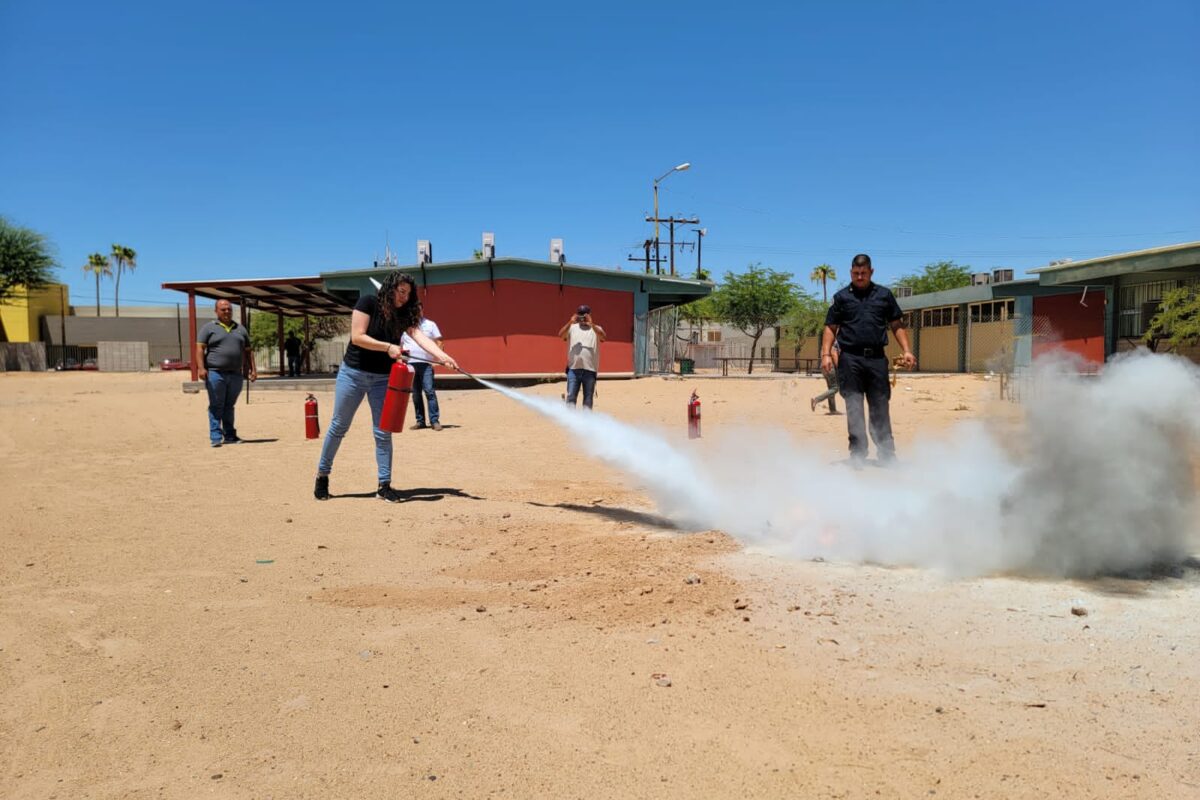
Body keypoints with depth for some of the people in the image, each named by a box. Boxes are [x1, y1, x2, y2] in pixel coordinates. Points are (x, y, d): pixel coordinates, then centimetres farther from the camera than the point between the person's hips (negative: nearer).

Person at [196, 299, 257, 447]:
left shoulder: (240, 329, 17)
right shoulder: (209, 328, 4)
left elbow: (248, 351, 18)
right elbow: (200, 348, -4)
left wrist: (253, 369, 9)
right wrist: (201, 368, -17)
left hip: (235, 374, 4)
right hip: (215, 373, -4)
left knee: (229, 406, 10)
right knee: (216, 406, -4)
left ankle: (230, 436, 16)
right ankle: (215, 437, -3)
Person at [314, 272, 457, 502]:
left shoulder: (405, 314, -2)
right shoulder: (368, 303, -12)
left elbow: (419, 336, -19)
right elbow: (357, 337, -19)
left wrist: (442, 356, -36)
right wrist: (388, 347, -28)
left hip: (382, 378, 3)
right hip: (353, 373, -3)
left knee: (383, 433, -1)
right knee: (338, 427, 8)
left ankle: (384, 485, 4)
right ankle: (322, 476, 24)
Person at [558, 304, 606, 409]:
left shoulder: (596, 329, 8)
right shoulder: (572, 327, 10)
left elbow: (604, 337, -14)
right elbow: (561, 334, -8)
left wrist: (591, 324, -25)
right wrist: (570, 322, -21)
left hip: (590, 369, 0)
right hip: (573, 368, 0)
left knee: (588, 397, 6)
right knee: (571, 396, 0)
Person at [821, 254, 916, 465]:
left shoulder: (884, 294, 13)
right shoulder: (841, 297, 9)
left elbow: (897, 325, 14)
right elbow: (830, 328, 7)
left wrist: (907, 350, 4)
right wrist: (826, 354, -5)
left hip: (877, 358, 1)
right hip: (850, 358, -1)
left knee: (880, 407, 5)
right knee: (854, 408, 0)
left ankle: (886, 453, 11)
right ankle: (857, 453, 7)